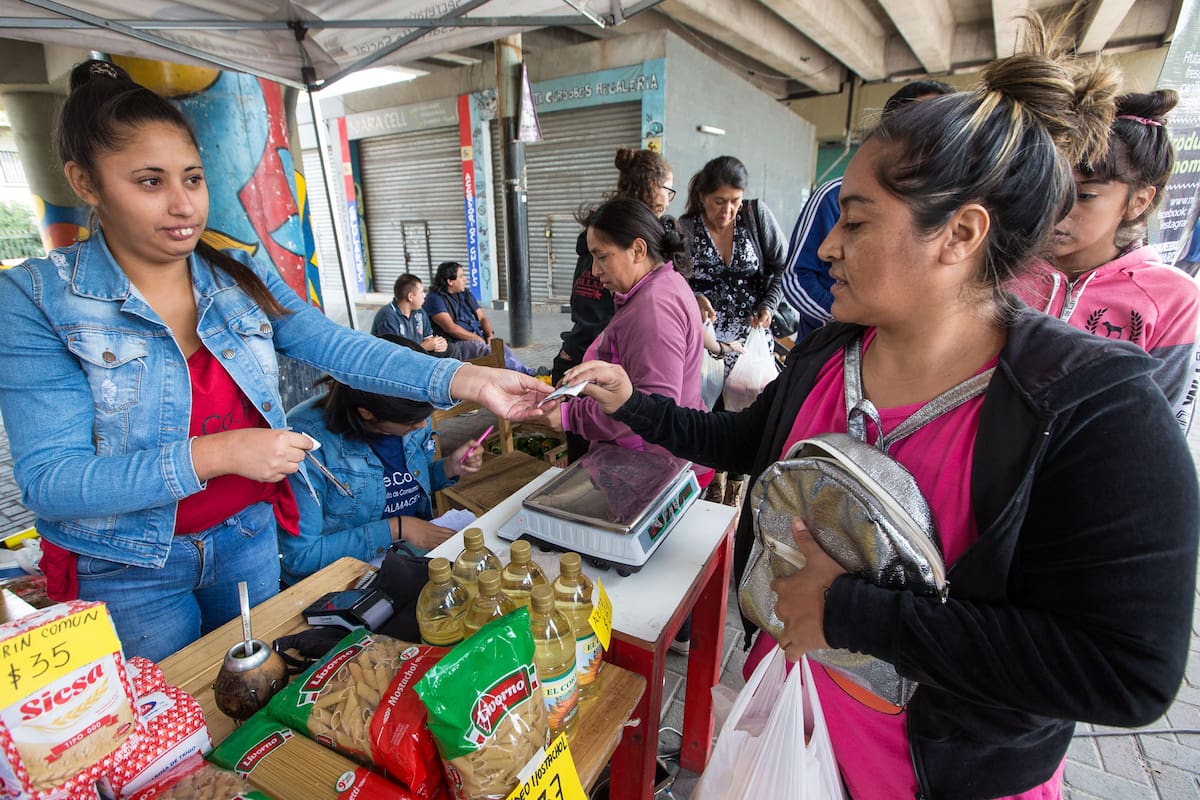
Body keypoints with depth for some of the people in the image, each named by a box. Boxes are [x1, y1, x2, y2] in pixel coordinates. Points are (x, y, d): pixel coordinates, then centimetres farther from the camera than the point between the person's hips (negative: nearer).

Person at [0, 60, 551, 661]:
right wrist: (218, 454, -32)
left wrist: (468, 380, -30)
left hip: (249, 538, 3)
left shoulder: (240, 277, -4)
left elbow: (337, 347, -17)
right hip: (128, 572, -3)